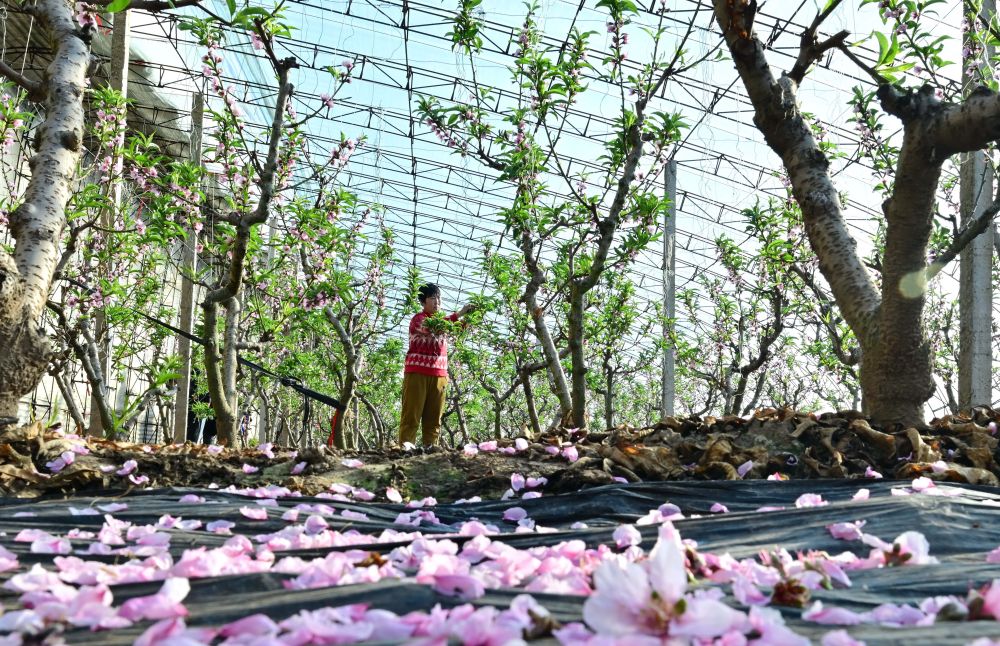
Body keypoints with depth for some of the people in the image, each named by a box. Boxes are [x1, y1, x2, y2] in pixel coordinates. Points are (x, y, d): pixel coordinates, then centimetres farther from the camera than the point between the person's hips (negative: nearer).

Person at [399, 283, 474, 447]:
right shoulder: (418, 318, -2)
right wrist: (458, 314, -27)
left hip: (439, 375, 7)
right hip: (417, 372, -6)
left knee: (434, 418, 2)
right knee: (412, 415, -8)